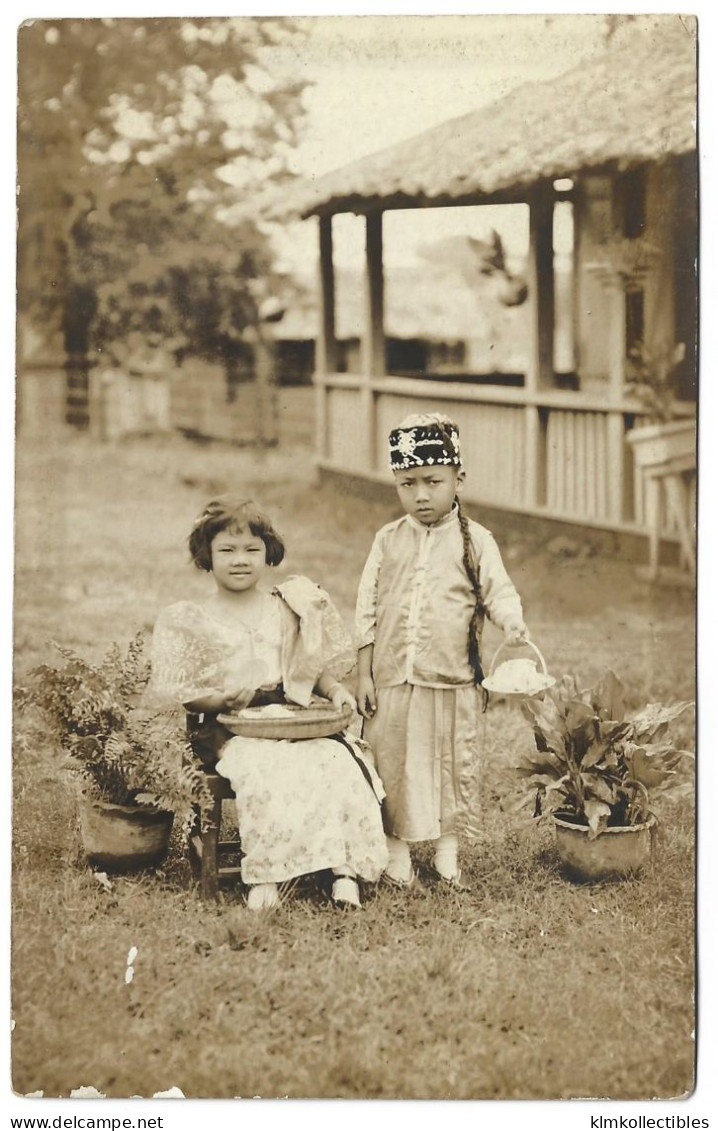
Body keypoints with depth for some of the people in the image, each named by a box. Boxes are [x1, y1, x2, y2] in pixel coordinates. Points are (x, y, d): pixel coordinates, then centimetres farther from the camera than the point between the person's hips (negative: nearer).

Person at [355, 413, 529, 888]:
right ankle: (397, 849, 20)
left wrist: (511, 620, -23)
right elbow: (368, 608, 6)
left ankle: (448, 847, 24)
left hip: (452, 680, -1)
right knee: (391, 762, 6)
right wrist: (364, 674, 3)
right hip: (392, 678, 1)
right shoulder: (388, 540, 4)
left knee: (453, 761, 8)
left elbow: (498, 591, 1)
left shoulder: (475, 540, -1)